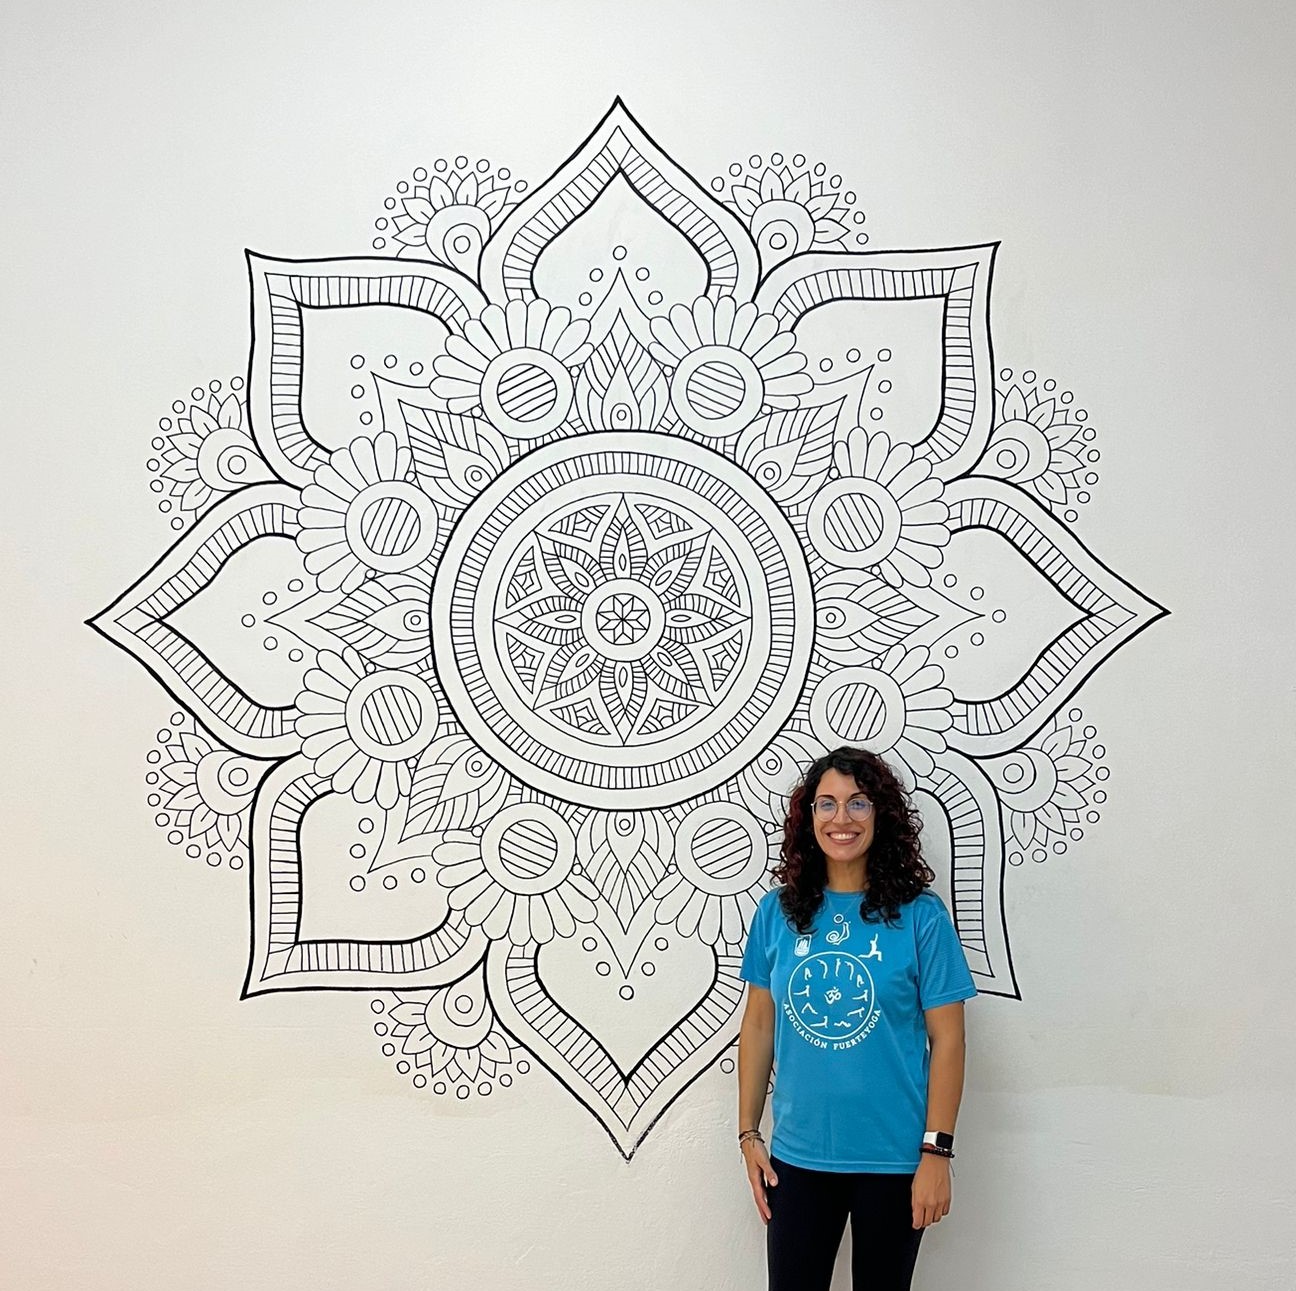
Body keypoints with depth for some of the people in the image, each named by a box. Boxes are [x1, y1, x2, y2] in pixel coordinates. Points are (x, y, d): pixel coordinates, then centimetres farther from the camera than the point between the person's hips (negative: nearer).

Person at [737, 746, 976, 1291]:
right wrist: (749, 1133, 6)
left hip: (893, 1159, -2)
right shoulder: (777, 912, 1)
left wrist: (936, 1152, -9)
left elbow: (947, 1039, -6)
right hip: (798, 1156, 2)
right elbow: (758, 1025, 7)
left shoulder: (920, 916, -7)